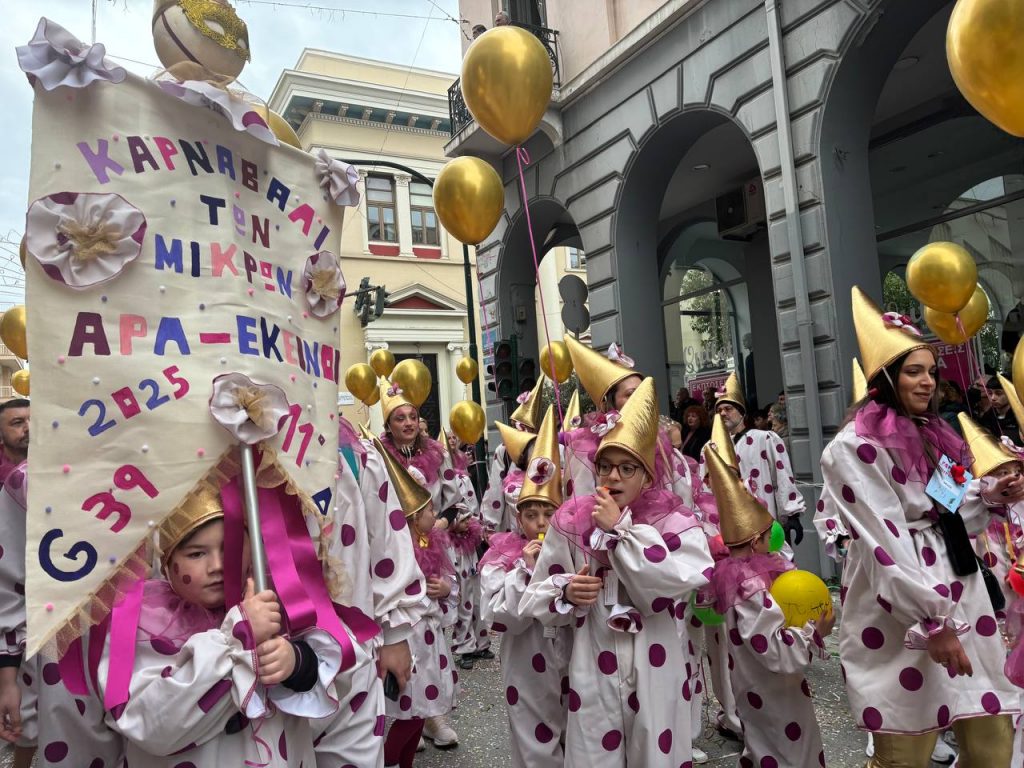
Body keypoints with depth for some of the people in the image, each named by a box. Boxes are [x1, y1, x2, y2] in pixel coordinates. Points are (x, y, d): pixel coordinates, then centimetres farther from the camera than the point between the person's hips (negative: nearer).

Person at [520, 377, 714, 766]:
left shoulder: (677, 523, -3)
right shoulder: (571, 522, 1)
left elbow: (677, 583, -21)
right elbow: (536, 598, 6)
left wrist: (620, 529, -18)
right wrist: (566, 591, -15)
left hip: (656, 679, 0)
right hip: (593, 679, 1)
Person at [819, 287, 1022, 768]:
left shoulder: (931, 434, 13)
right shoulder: (856, 445, -13)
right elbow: (884, 544, -17)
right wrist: (932, 623, -18)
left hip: (959, 591, 8)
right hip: (903, 614, -8)